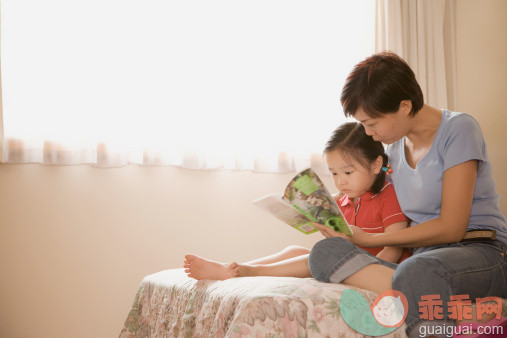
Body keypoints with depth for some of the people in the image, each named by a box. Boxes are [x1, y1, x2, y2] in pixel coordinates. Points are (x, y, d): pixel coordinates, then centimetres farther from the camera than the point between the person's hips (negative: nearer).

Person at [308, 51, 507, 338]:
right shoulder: (395, 148, 18)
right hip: (422, 256, 8)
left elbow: (451, 228, -10)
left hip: (480, 252, -7)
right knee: (325, 252, -22)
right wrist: (349, 233, 3)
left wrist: (369, 240, -7)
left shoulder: (459, 129, -3)